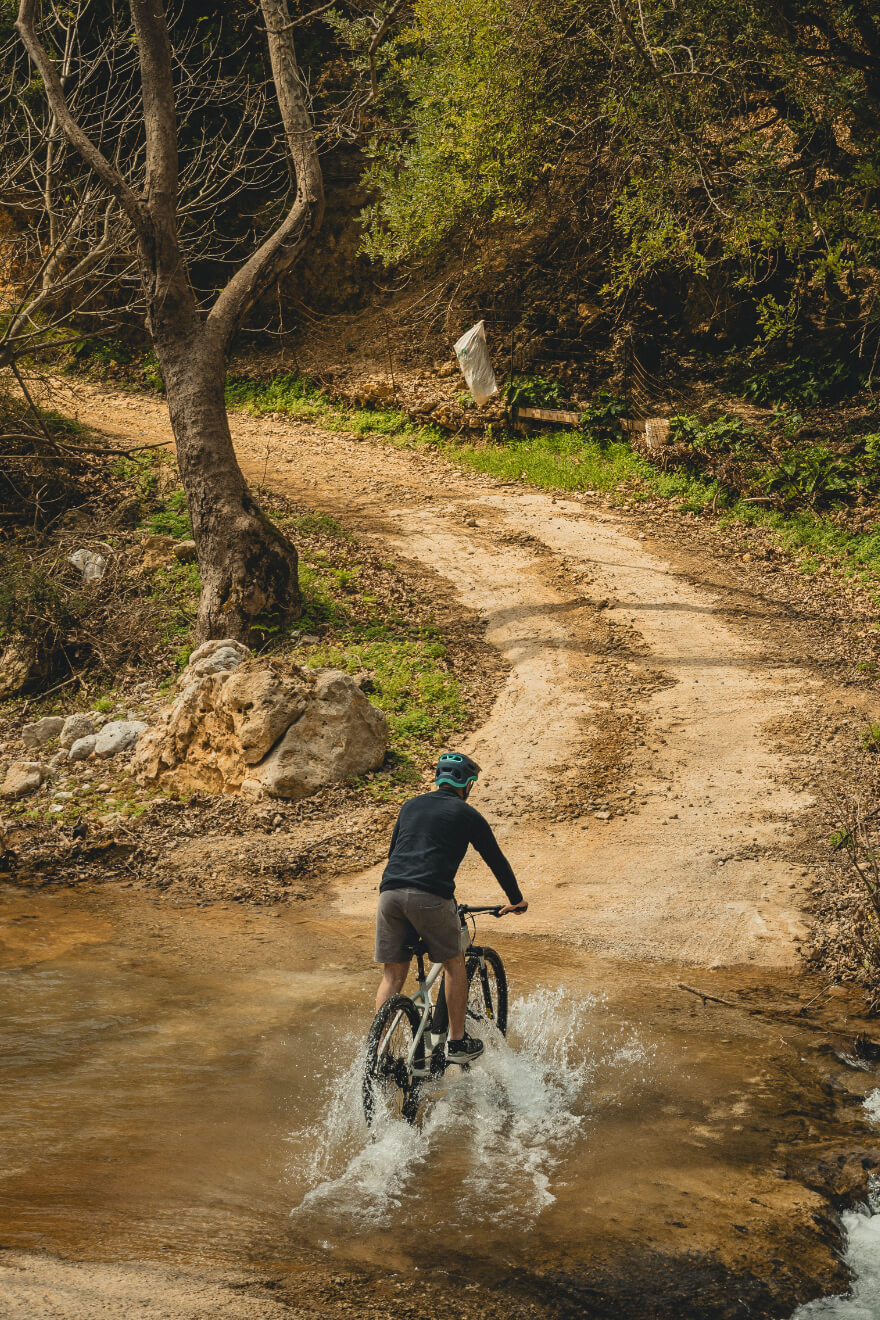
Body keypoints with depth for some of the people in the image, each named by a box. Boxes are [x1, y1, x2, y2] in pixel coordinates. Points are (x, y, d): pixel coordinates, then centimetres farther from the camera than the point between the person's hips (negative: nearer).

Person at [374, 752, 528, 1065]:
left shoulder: (411, 806, 24)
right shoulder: (467, 815, 11)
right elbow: (495, 859, 18)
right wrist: (516, 899, 32)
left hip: (390, 892, 5)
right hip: (430, 896, -5)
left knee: (393, 974, 11)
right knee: (454, 963, 14)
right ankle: (457, 1043, 15)